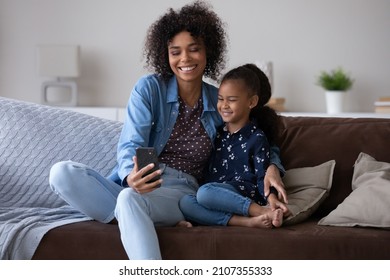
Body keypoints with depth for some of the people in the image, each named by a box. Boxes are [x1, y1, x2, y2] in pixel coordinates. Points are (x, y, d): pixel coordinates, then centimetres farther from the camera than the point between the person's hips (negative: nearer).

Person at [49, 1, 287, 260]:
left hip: (181, 192, -1)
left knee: (130, 199, -38)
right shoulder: (149, 88, 3)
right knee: (62, 173, -27)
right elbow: (131, 144, -8)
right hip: (137, 187, 2)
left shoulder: (219, 103, 10)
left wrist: (272, 168, -5)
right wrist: (132, 177, -33)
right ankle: (129, 219, -33)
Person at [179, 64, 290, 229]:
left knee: (205, 192, -36)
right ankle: (248, 222, -32)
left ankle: (264, 212, -30)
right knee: (184, 202, -27)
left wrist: (272, 199, -21)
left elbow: (262, 176, -4)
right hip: (216, 196, 6)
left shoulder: (257, 138, 2)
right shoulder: (217, 133, 20)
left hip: (244, 194, -6)